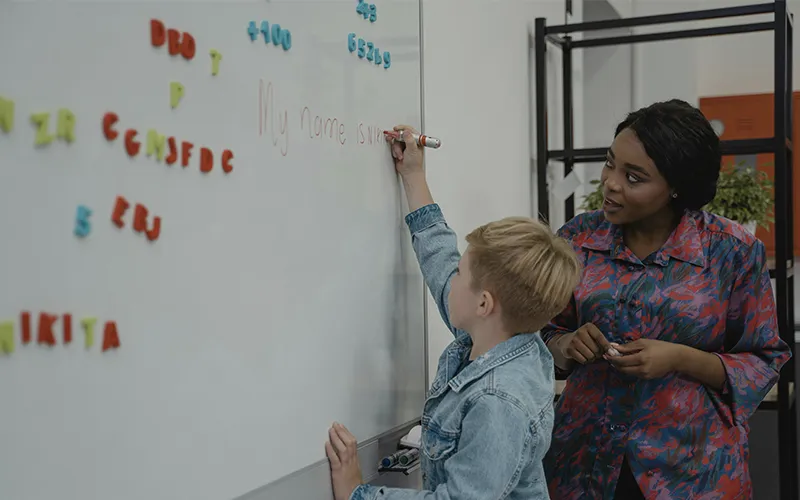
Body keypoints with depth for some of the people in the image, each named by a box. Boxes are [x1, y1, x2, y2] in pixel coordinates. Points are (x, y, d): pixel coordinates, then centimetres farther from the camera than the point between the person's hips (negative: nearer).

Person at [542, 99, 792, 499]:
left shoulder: (733, 252, -11)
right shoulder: (579, 237, -3)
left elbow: (763, 363, -5)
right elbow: (547, 336, 6)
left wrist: (681, 359, -20)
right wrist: (568, 345, -16)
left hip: (693, 466, -2)